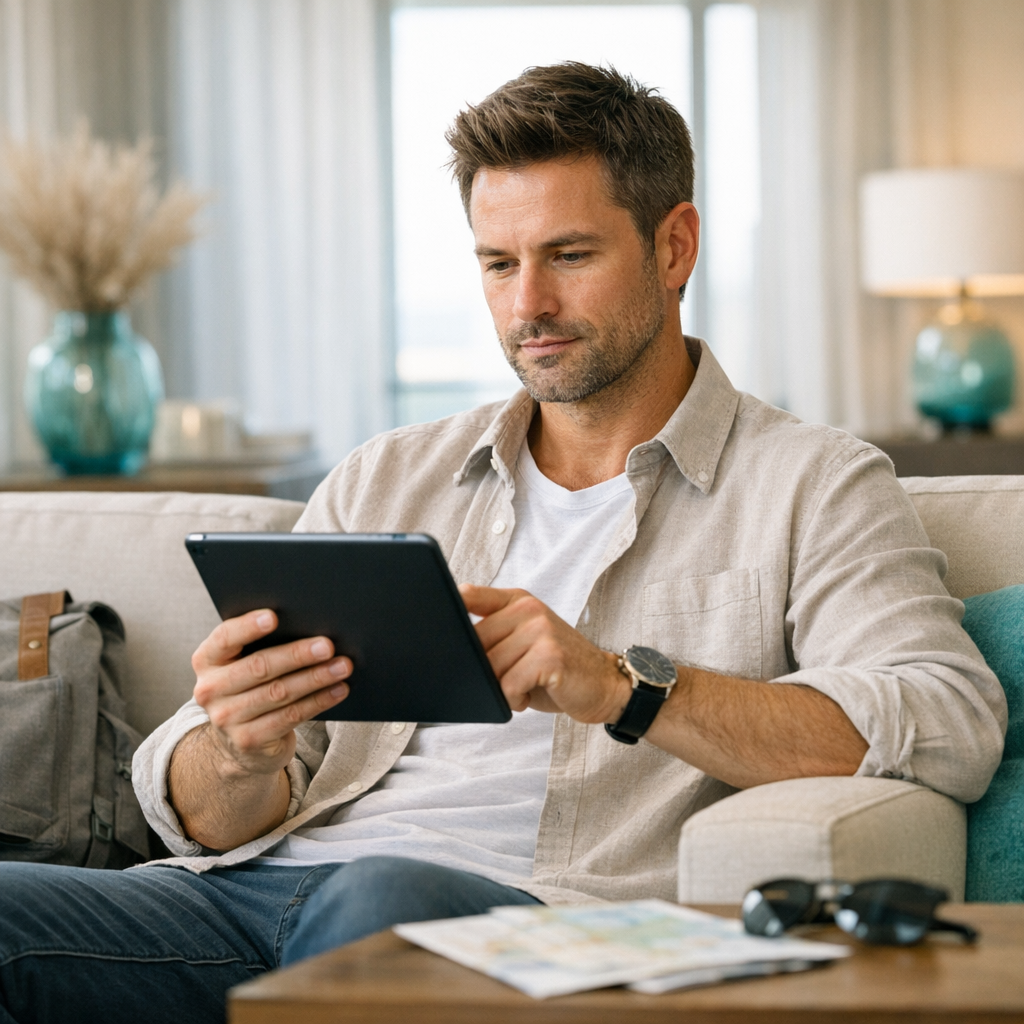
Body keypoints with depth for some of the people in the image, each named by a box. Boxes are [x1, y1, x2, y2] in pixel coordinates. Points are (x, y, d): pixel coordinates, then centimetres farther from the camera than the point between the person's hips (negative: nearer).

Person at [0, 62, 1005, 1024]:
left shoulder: (810, 484, 11)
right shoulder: (384, 482, 22)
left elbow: (953, 727, -8)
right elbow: (210, 825, 17)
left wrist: (625, 687, -17)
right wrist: (241, 752, -9)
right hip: (264, 891, 4)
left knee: (380, 902, -40)